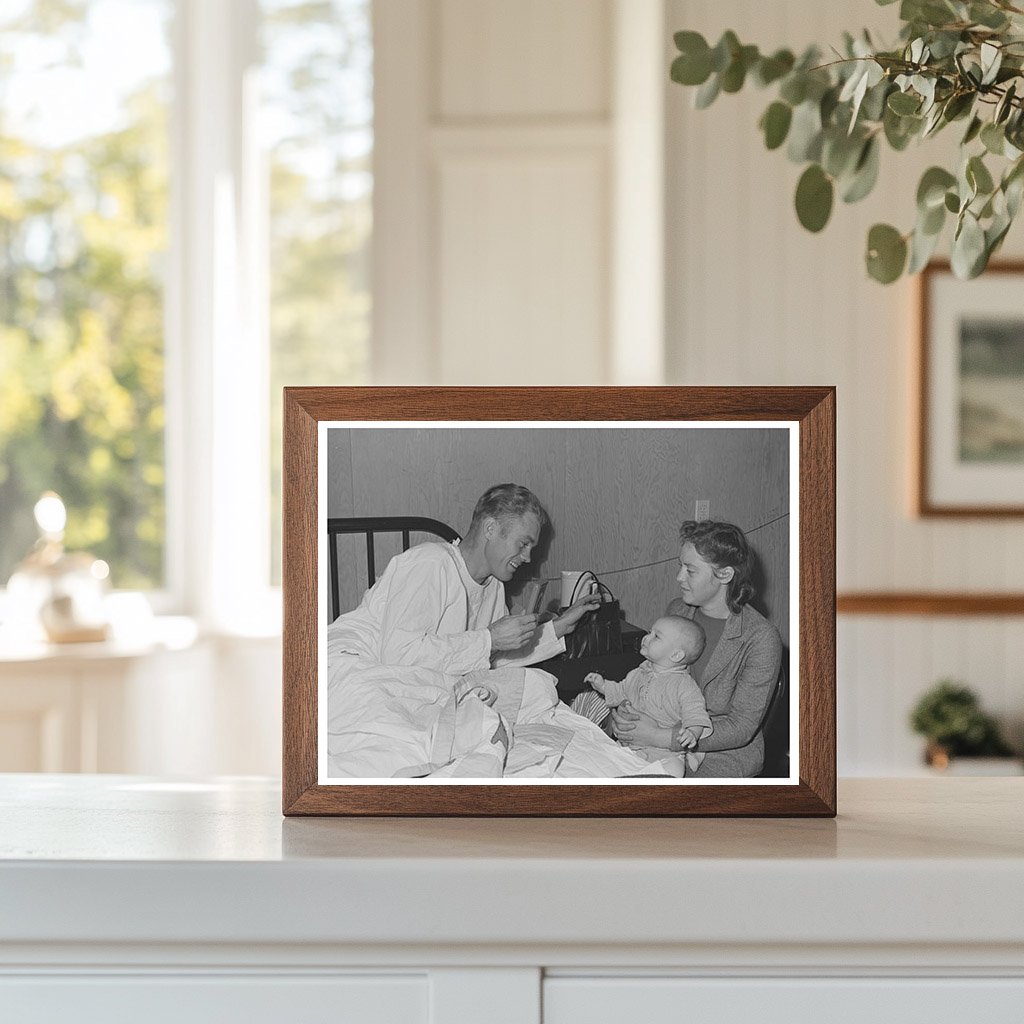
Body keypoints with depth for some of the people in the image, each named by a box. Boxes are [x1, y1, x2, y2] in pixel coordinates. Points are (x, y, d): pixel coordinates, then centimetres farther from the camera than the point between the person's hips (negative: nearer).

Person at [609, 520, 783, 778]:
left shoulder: (761, 638, -17)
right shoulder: (677, 610, 4)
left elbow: (741, 727, -19)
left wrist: (660, 737, -26)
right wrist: (624, 712, -11)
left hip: (727, 754, -6)